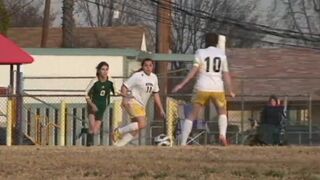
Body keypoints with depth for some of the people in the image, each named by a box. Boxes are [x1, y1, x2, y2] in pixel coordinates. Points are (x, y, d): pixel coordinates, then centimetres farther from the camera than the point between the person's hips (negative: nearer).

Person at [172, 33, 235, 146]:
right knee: (222, 112, 22)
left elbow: (194, 71, -7)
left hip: (202, 88, -1)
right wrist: (230, 91, 12)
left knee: (192, 115, 4)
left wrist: (182, 84, -7)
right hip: (218, 88, 1)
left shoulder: (200, 53, 3)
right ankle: (222, 134, -5)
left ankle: (183, 143, -5)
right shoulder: (221, 54, 10)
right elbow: (226, 74, 6)